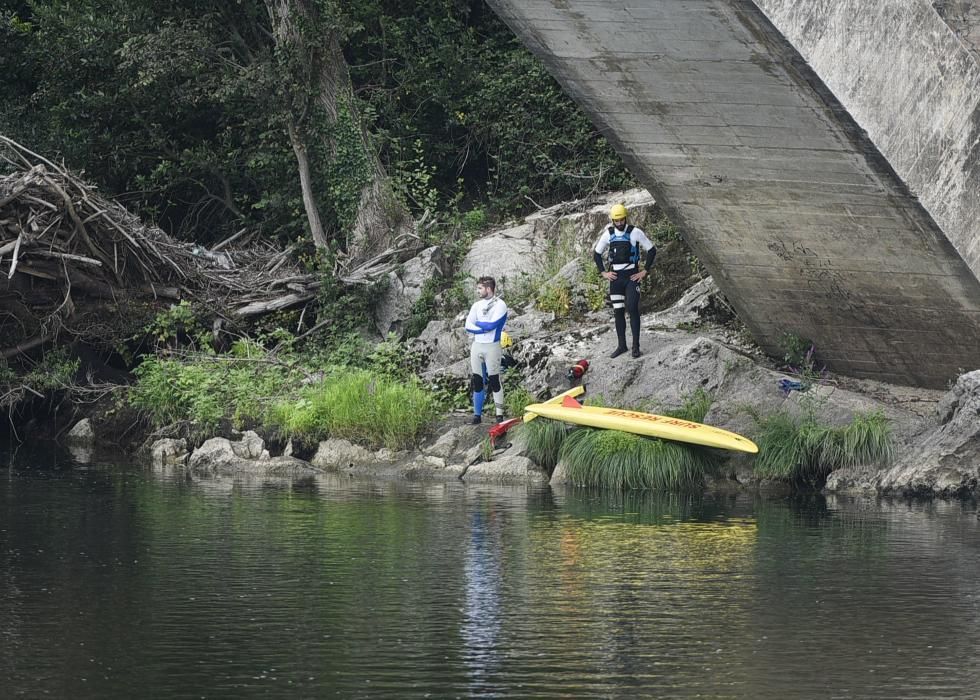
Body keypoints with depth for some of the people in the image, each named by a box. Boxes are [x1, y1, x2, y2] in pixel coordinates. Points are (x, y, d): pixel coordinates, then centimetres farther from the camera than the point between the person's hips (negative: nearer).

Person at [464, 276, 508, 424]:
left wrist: (478, 323, -1)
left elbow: (492, 325, -17)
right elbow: (468, 326, 3)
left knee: (494, 381, -4)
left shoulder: (500, 305, -5)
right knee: (477, 381, 5)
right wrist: (485, 328, -10)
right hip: (477, 346, 5)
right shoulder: (477, 305, 12)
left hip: (492, 347, -5)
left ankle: (499, 413, 0)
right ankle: (477, 414, 8)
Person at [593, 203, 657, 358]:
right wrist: (603, 273, 6)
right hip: (615, 276, 4)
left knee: (632, 308, -13)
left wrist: (645, 271, -5)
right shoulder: (608, 234, 3)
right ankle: (621, 345, 13)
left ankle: (636, 345, -9)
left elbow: (652, 250, -2)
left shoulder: (635, 232, -7)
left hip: (632, 276, -4)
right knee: (618, 311, 5)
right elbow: (597, 254, 15)